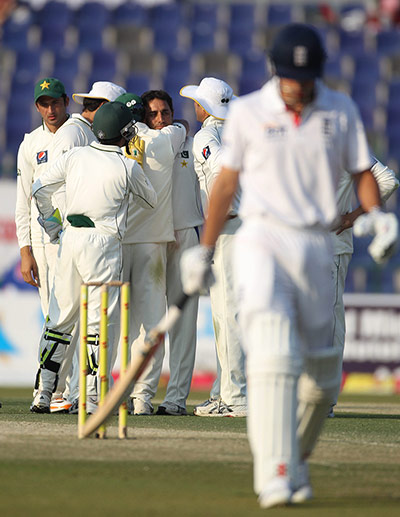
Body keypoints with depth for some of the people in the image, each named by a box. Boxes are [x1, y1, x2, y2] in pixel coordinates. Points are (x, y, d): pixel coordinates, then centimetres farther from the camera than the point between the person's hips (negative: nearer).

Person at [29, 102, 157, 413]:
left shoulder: (75, 156, 5)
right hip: (103, 244, -4)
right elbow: (151, 201, 12)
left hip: (71, 238, 4)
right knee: (98, 320, -1)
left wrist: (53, 228, 19)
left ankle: (44, 393, 7)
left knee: (60, 317, 10)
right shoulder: (127, 167, -4)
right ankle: (93, 398, -4)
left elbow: (39, 189, 8)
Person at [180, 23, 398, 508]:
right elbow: (226, 181, 9)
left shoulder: (341, 111, 7)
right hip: (263, 242, -3)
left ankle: (293, 461, 29)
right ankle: (275, 479, -26)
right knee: (274, 357, -20)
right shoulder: (247, 113, 2)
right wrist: (203, 250, 10)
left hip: (316, 249, 3)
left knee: (321, 374, 7)